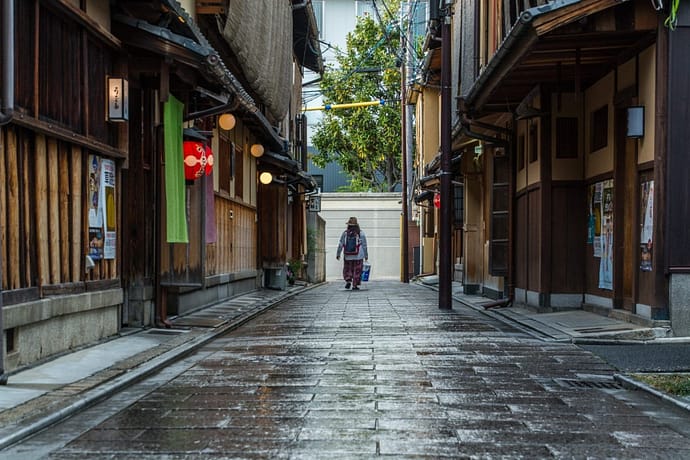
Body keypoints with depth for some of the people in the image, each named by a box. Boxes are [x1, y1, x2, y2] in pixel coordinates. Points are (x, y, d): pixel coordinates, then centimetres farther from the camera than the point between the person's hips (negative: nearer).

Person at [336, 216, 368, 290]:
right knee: (357, 271, 5)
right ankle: (355, 285, 3)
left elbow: (340, 245, 2)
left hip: (347, 256, 1)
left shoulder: (345, 233, 0)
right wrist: (366, 255, 6)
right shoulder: (361, 233, -2)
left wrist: (338, 254, 10)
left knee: (347, 270, 14)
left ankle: (348, 281, -6)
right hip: (358, 256, -1)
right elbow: (364, 246, -1)